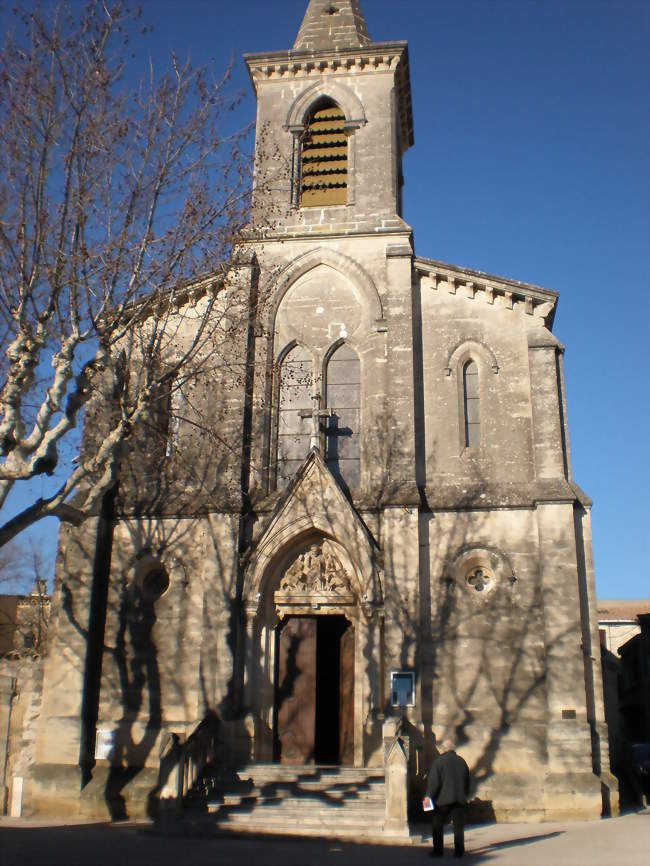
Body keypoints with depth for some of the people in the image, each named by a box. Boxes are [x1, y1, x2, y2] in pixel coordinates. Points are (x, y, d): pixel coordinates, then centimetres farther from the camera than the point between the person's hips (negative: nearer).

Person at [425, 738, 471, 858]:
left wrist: (429, 795, -4)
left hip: (443, 799, -4)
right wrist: (464, 795, 24)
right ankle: (459, 851, 7)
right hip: (460, 799, 4)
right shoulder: (461, 761, 8)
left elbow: (433, 781, -11)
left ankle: (438, 850, 5)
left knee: (437, 825, 6)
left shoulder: (439, 760, -8)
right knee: (459, 826, 8)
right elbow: (467, 781, 15)